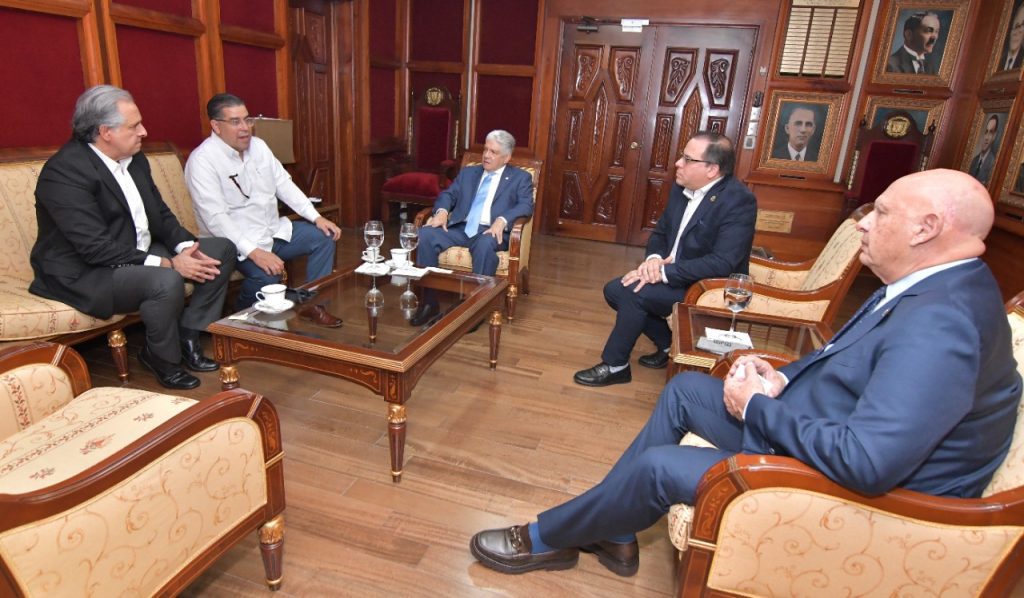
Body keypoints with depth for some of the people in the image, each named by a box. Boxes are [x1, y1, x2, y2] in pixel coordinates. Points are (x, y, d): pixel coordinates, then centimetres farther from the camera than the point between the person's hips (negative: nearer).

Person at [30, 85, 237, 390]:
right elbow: (97, 248, -27)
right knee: (166, 281, -36)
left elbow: (160, 213, 9)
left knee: (222, 249, 1)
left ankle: (187, 335, 2)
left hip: (140, 254, 9)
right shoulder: (65, 171, -21)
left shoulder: (134, 159, 4)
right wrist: (167, 263, -28)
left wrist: (186, 247, -11)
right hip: (85, 273, -9)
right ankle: (162, 357, -7)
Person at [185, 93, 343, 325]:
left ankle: (312, 304, 6)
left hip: (274, 229, 8)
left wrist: (316, 217, -4)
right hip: (236, 241, -8)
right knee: (266, 275, -33)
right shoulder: (202, 160, -17)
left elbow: (284, 184, 8)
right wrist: (254, 252, -34)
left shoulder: (258, 145, 5)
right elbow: (216, 218, -24)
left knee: (324, 237, -1)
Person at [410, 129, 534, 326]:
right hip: (460, 228, 4)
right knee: (425, 234, -23)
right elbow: (448, 194, 18)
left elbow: (526, 205, -3)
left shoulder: (520, 177, 11)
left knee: (485, 244, -40)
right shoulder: (467, 172, 24)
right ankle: (429, 301, -16)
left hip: (489, 231, -4)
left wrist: (502, 220, -22)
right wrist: (442, 211, -6)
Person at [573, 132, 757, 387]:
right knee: (614, 289, -3)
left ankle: (615, 366, -4)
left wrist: (664, 272, -29)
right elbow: (660, 232, 11)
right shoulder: (681, 188, 3)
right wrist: (654, 258, -13)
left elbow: (722, 263, -29)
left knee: (633, 292, -24)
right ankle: (669, 344, 13)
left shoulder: (739, 201, -21)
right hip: (673, 276, 9)